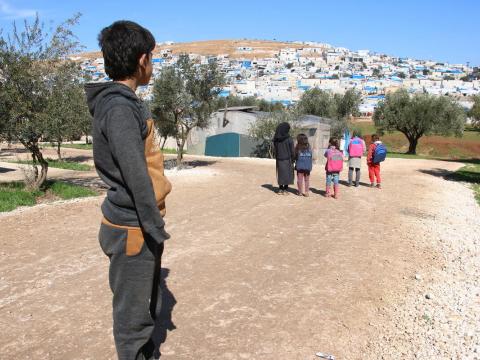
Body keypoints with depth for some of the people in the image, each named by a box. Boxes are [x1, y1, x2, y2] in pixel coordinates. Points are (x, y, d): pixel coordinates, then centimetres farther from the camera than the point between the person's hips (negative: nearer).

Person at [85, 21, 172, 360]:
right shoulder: (119, 107, -20)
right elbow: (136, 177, -24)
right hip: (133, 230, -10)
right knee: (133, 312, 7)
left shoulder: (127, 103, 11)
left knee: (148, 305, 23)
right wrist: (156, 229, -17)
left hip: (140, 225, 10)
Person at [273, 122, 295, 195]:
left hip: (279, 159, 4)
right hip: (288, 159, -4)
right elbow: (292, 151, -12)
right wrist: (293, 160, -2)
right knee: (287, 174, 5)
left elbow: (275, 149, 2)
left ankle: (280, 189, 12)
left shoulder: (276, 139, -2)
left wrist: (277, 158, 11)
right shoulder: (289, 139, -14)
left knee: (280, 174, 13)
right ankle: (285, 190, 5)